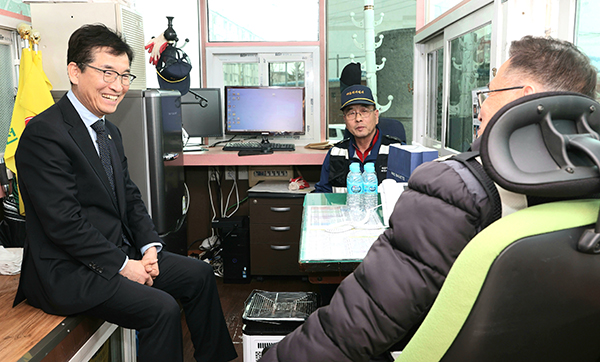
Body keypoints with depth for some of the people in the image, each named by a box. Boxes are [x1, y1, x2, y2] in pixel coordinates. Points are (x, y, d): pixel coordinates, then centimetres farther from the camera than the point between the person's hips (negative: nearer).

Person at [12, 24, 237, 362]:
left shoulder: (110, 131, 11)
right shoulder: (44, 134, -18)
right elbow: (64, 223, -22)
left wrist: (150, 246, -2)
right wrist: (122, 266, -18)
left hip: (120, 252, 9)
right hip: (69, 273, -9)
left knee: (200, 274, 6)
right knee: (162, 309, -23)